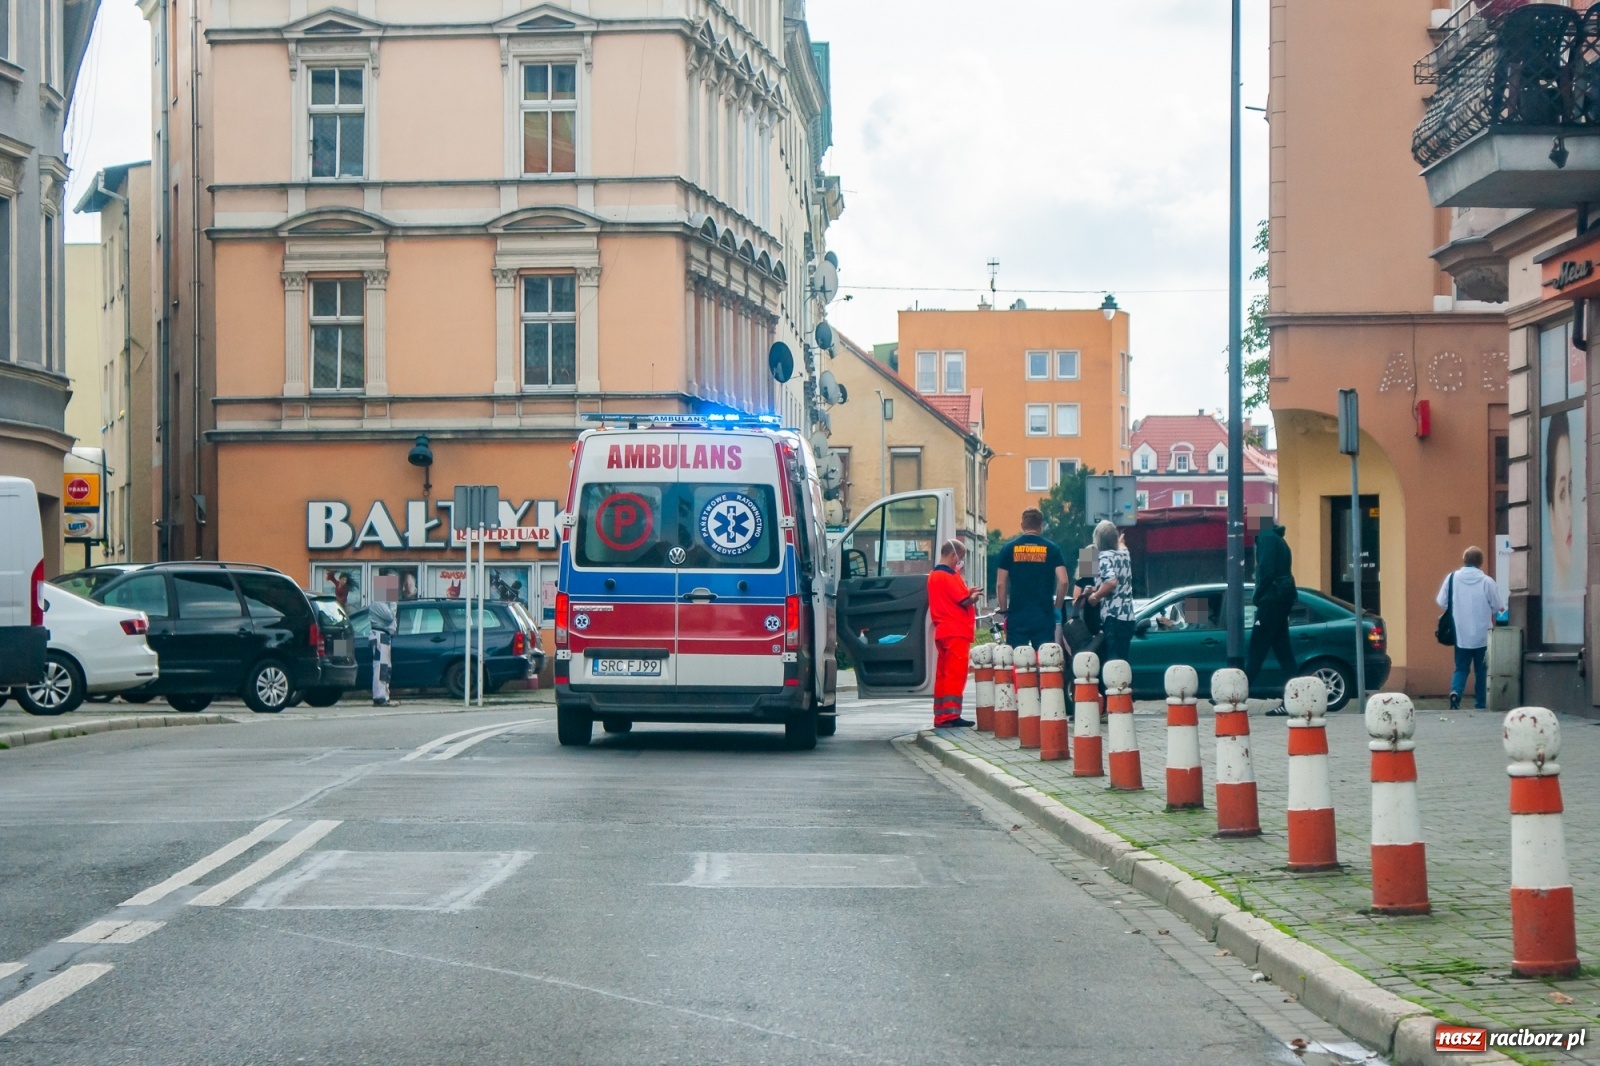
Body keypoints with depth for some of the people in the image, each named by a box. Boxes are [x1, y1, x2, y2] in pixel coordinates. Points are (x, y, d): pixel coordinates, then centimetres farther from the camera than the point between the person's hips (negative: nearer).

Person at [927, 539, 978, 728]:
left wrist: (967, 592, 13)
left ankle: (940, 716, 10)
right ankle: (951, 715, -17)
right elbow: (964, 601, -12)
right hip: (957, 631, -9)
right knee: (956, 673, -12)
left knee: (943, 674, 9)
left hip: (942, 632, 9)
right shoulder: (950, 576, -12)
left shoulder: (933, 576, 17)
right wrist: (974, 596, 7)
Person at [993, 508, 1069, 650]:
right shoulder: (1051, 549, 2)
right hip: (1043, 616, 0)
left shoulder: (1009, 549, 2)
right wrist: (1057, 607, 8)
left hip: (1017, 617, 0)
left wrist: (1003, 611, 9)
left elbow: (1001, 584, 0)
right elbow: (1063, 581, -4)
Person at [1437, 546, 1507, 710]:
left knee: (1461, 667, 9)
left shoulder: (1453, 578, -5)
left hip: (1460, 634, 1)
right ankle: (1480, 704, 15)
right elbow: (1499, 607, -5)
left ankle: (1455, 691, -17)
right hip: (1481, 634, -1)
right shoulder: (1487, 582, -10)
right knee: (1480, 669, 12)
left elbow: (1442, 602, -2)